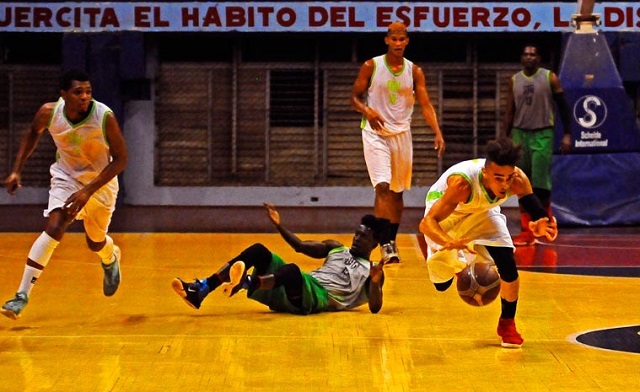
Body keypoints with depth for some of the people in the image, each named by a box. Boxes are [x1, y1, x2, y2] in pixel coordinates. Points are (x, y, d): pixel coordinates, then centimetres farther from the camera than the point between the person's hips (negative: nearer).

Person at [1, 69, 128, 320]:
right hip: (66, 177, 1)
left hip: (100, 183, 0)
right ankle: (22, 295, -23)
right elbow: (33, 134, 3)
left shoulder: (104, 117, -30)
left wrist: (88, 190, -29)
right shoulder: (49, 112, -22)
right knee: (54, 227, -24)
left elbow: (120, 160, -21)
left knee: (95, 243, 15)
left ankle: (111, 259, 55)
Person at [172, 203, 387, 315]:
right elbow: (301, 246, 25)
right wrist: (279, 225, 12)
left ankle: (246, 283, -71)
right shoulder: (335, 248, 31)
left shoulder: (372, 270, 12)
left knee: (293, 270, -40)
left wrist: (375, 282, -22)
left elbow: (375, 308, -2)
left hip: (319, 299, -6)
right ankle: (200, 290, -30)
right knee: (258, 251, -15)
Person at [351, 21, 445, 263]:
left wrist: (438, 133, -16)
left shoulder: (414, 71, 2)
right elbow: (354, 98, -1)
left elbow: (425, 104, -1)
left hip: (402, 134, 4)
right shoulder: (371, 66, -5)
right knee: (382, 187, -17)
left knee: (398, 191, 10)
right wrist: (367, 111, -23)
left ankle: (392, 241, 23)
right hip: (376, 132, -4)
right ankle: (386, 245, -19)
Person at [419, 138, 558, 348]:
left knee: (508, 265, -14)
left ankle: (507, 324, 9)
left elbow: (535, 208, -20)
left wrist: (540, 224, -45)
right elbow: (427, 222, -46)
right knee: (442, 283, -5)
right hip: (446, 212, -3)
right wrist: (450, 242, -66)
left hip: (482, 210, 3)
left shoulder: (517, 179, -31)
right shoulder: (462, 182, -44)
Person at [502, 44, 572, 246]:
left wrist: (567, 134, -9)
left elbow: (563, 106, -2)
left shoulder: (550, 78, -3)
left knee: (540, 184, -6)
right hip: (520, 134, 4)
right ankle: (526, 231, 7)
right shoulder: (514, 81, 7)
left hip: (542, 134, -4)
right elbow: (509, 112, 11)